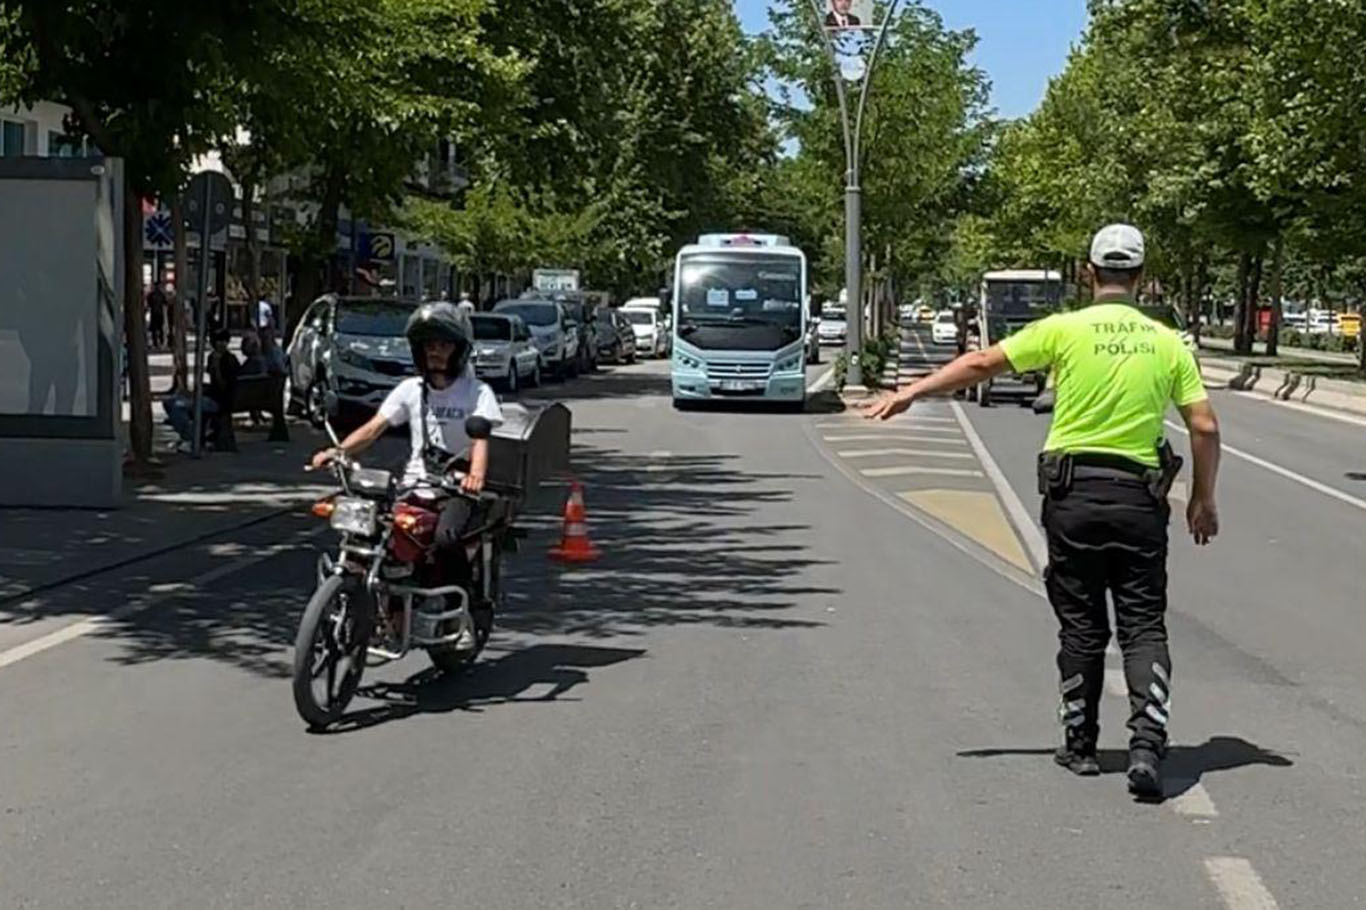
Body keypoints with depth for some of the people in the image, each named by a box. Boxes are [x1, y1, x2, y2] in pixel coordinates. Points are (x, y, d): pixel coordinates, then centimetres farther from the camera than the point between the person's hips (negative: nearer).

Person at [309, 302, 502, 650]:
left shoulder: (477, 393, -1)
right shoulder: (411, 389, 11)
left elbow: (481, 436, -18)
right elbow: (374, 427, 2)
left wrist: (477, 473, -40)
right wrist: (337, 450, -16)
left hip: (457, 489, -4)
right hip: (415, 487, 4)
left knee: (446, 537, -33)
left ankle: (466, 613, -12)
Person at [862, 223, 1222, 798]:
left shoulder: (1064, 330, -3)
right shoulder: (1168, 343, 3)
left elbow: (983, 364, 0)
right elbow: (1205, 427, 2)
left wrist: (909, 393, 9)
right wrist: (1204, 499, 14)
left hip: (1072, 491, -1)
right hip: (1139, 498, 1)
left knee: (1081, 626, 11)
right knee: (1144, 625, 4)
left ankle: (1080, 746, 20)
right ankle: (1147, 745, -11)